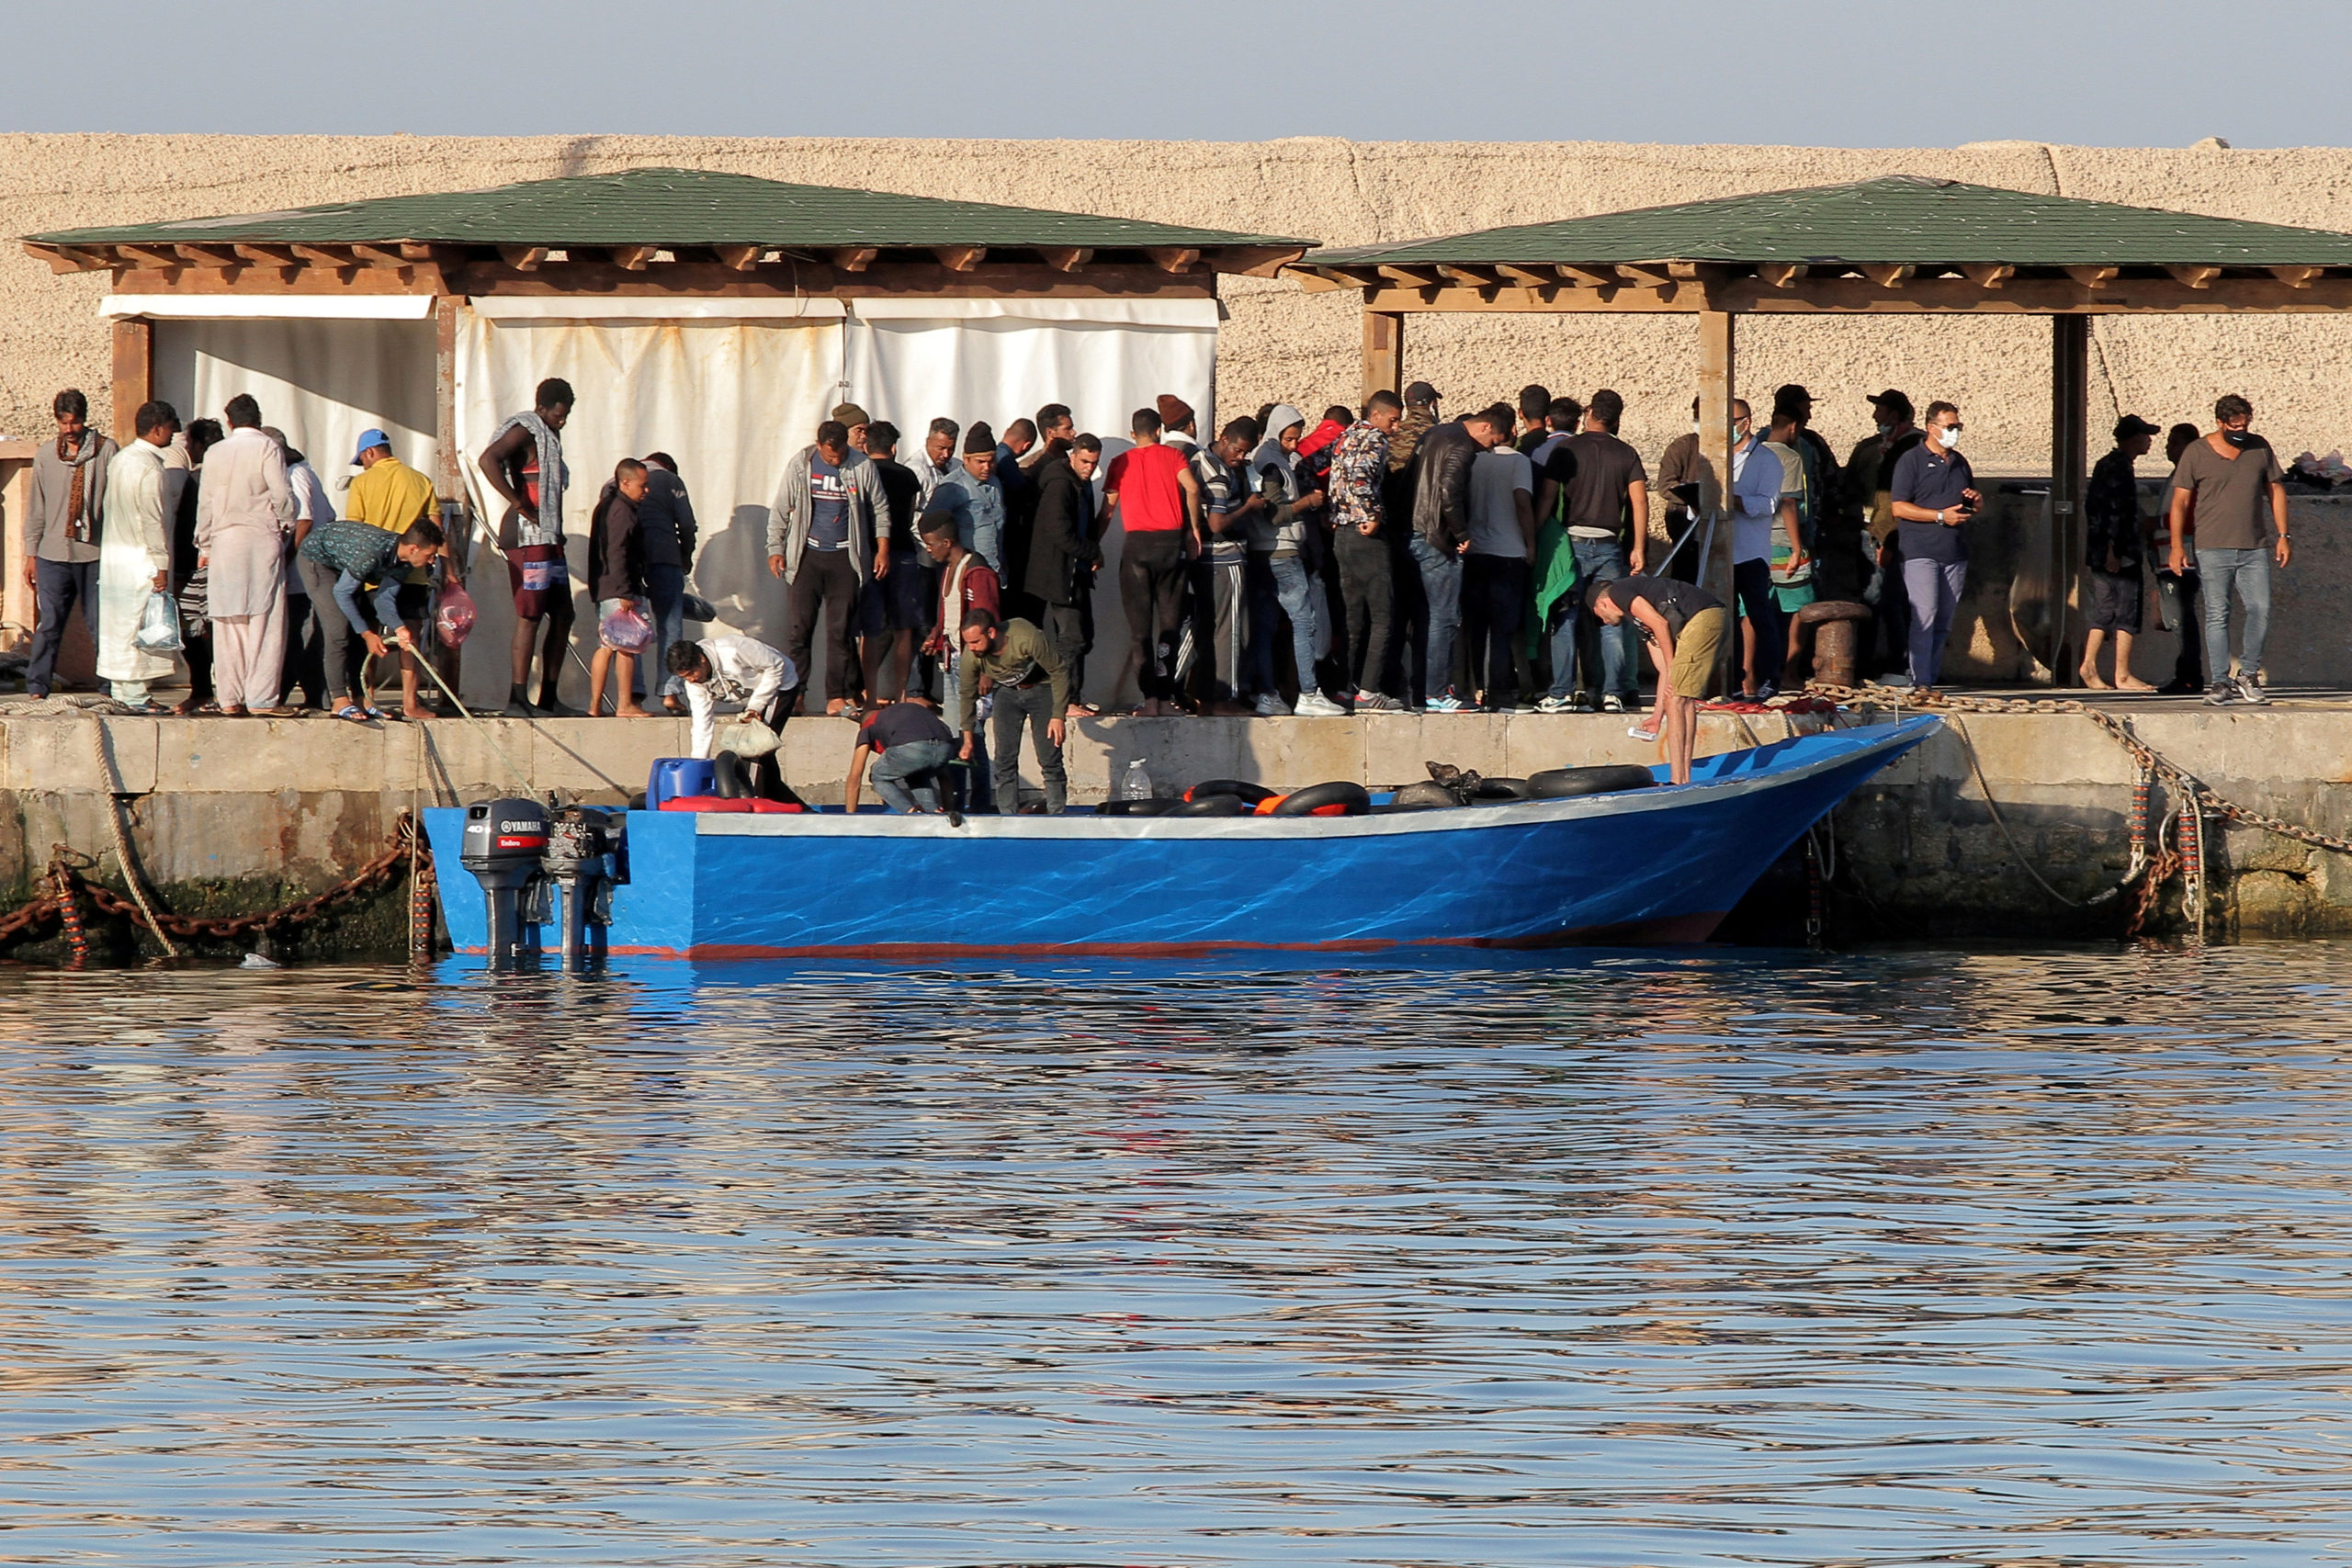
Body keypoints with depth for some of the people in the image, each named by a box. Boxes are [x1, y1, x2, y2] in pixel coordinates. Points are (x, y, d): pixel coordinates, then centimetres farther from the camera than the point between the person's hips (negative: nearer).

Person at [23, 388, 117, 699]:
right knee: (48, 624, 0)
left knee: (102, 624, 2)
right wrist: (31, 553, 9)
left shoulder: (106, 451, 1)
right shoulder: (45, 455, 8)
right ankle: (36, 688, 5)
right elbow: (36, 507, 12)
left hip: (95, 554, -1)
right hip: (53, 554, 1)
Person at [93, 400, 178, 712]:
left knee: (117, 627, 10)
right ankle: (134, 696, -6)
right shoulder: (149, 466, -16)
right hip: (140, 558, -9)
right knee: (139, 627, -6)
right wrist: (161, 565, -16)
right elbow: (152, 519, -18)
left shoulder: (120, 459, 11)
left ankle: (120, 691, 13)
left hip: (113, 555, 9)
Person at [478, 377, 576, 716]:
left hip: (549, 537, 10)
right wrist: (519, 503, -22)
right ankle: (518, 698, -11)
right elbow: (489, 460, -26)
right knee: (529, 616, -11)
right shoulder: (525, 431, -9)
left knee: (562, 617, 10)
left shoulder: (550, 436, 20)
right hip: (528, 537, -10)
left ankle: (549, 698, 14)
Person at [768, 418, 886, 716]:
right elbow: (781, 509, 7)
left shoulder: (862, 468, -3)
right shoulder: (800, 465, -1)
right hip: (807, 556, 0)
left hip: (844, 557, 0)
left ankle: (838, 696, 5)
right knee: (801, 626, -5)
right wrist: (775, 549, 3)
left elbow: (880, 510, 9)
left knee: (841, 630, -1)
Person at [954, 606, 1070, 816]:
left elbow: (1059, 671, -21)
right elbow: (966, 695, -3)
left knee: (1050, 760, -9)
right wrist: (968, 740, 4)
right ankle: (1008, 818, -1)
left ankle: (1056, 817, -1)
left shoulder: (1028, 639, -36)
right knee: (1005, 760, -5)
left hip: (1041, 689, -3)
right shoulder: (970, 656, -23)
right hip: (1007, 693, 3)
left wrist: (1058, 717, -21)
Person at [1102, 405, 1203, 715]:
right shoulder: (1172, 456, 7)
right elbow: (1192, 487, -9)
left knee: (1140, 623, 1)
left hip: (1137, 541, 0)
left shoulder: (1120, 463, 9)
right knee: (1170, 619, 7)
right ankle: (1165, 696, 2)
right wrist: (1194, 529, 1)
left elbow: (1108, 506, 7)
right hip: (1171, 539, 0)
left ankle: (1150, 698, -8)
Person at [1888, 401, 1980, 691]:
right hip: (1921, 550, -6)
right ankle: (1920, 682, -15)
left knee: (1944, 621, 6)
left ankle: (1932, 676, 10)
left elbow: (1973, 504, 31)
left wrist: (1975, 500, 6)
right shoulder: (1912, 461, -1)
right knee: (1924, 617, -13)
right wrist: (1941, 516, -14)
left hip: (1955, 553, 6)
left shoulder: (1959, 463, 19)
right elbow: (1899, 508, -8)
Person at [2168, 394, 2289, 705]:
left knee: (2260, 610, -7)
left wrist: (2282, 536, 9)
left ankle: (2248, 674, 8)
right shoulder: (2196, 453, 1)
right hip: (2212, 549, -2)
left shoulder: (2260, 448, 9)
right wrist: (2177, 546, -7)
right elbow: (2180, 502, 1)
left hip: (2253, 550, 2)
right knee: (2217, 616, -3)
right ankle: (2220, 682, 1)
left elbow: (2276, 491, 17)